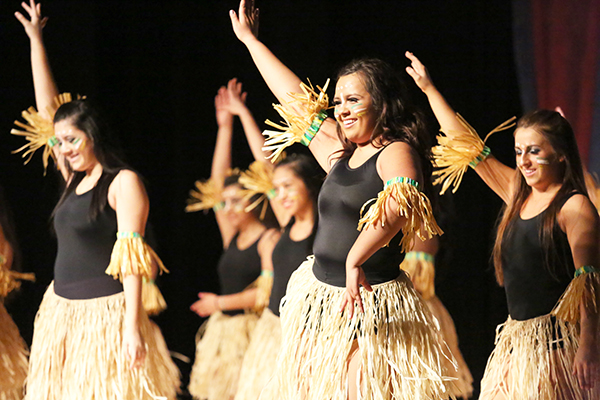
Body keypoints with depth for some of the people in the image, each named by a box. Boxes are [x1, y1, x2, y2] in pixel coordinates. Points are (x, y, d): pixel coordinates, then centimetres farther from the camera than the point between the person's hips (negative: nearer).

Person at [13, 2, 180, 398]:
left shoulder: (124, 182, -7)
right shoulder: (77, 179, 13)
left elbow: (131, 259, -14)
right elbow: (47, 108, 18)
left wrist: (132, 328, -21)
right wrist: (35, 40, 20)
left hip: (105, 313, -7)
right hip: (61, 310, 7)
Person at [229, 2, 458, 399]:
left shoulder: (396, 153, -9)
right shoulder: (341, 152, 13)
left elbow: (398, 208, -29)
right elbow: (295, 98, 25)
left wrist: (355, 260, -43)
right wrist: (250, 40, 34)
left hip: (372, 306, -7)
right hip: (319, 302, 7)